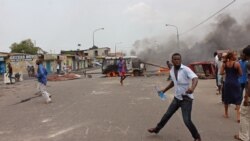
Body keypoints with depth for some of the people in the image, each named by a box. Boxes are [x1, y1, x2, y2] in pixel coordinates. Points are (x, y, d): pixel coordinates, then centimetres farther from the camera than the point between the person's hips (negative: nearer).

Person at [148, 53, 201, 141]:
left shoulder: (186, 69, -18)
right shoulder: (171, 71, 3)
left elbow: (195, 78, -33)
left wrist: (192, 88, -53)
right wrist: (164, 90, 26)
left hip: (186, 98, -6)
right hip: (177, 98, 6)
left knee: (187, 120, -9)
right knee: (167, 115, 17)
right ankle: (157, 129, 36)